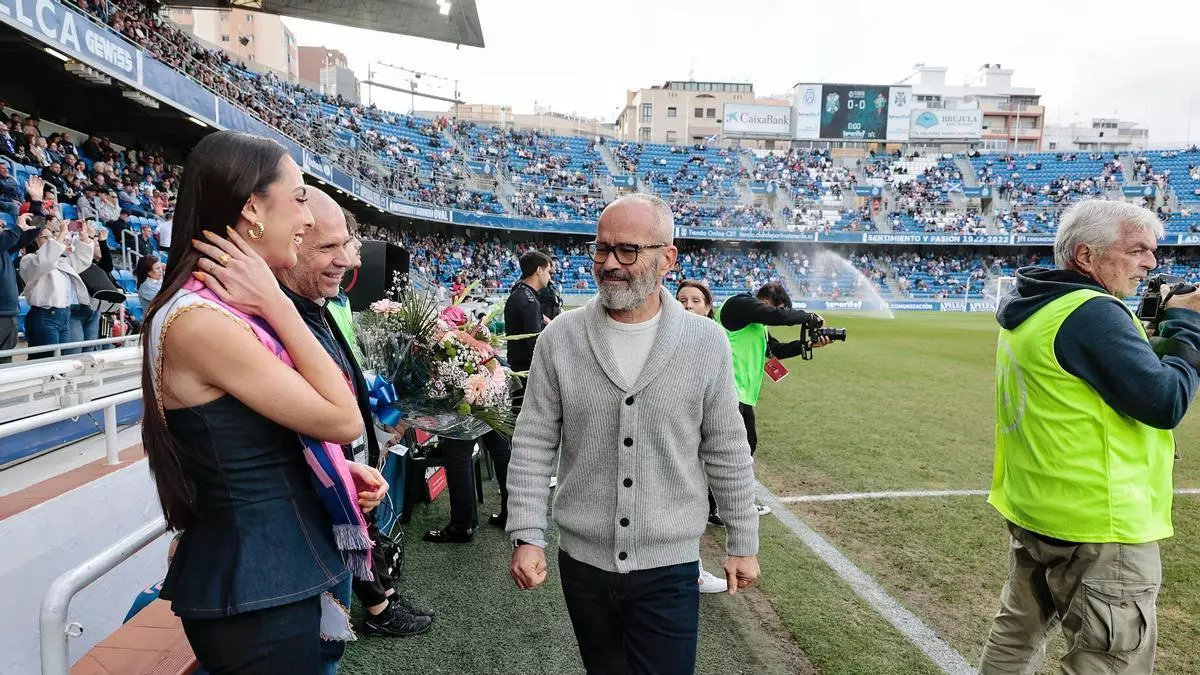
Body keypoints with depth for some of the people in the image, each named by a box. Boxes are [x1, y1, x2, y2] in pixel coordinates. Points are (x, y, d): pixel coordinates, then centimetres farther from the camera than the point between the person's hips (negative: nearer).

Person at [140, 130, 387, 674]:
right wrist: (277, 305, -18)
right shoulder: (201, 321, -23)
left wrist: (339, 468, -1)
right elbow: (344, 420, -20)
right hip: (253, 590, -9)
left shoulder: (233, 309, 6)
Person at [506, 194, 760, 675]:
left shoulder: (706, 342, -8)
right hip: (582, 560, 2)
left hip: (669, 565, -1)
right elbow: (533, 444, -2)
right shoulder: (560, 338, -7)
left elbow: (728, 453, 0)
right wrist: (526, 535, -7)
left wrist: (742, 544, 5)